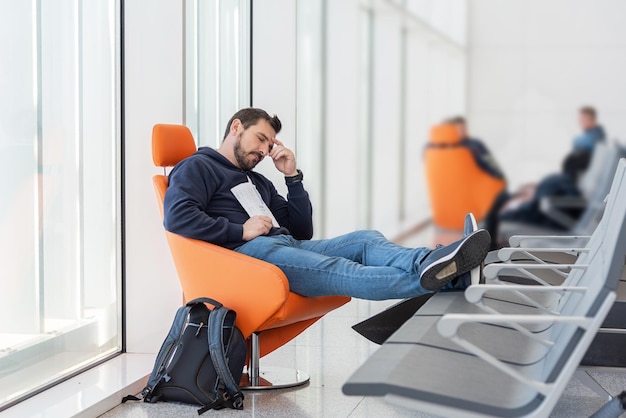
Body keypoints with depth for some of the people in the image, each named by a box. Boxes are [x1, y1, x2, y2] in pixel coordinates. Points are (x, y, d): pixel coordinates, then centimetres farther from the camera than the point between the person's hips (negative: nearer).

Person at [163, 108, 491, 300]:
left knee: (365, 241, -16)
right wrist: (241, 231, -12)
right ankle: (437, 279, -55)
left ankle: (427, 263, -48)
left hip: (285, 245, 8)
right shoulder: (198, 167, 12)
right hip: (245, 252, -8)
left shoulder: (258, 182, 35)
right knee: (337, 270, -32)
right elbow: (177, 217, -9)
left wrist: (293, 177, 19)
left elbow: (303, 231, 29)